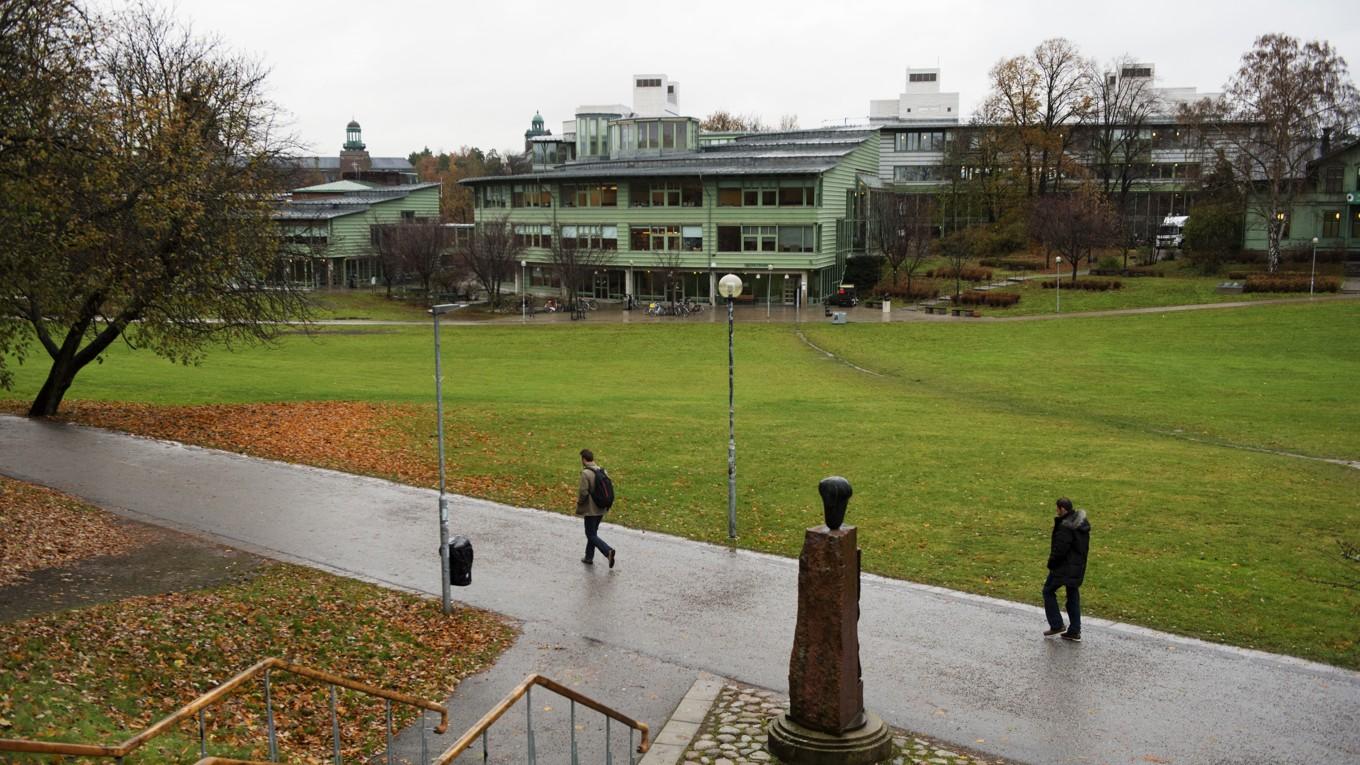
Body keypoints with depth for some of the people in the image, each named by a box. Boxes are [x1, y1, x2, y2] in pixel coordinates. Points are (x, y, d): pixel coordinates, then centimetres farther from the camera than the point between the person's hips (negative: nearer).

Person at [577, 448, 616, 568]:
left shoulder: (586, 473, -18)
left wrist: (579, 505, -3)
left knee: (591, 535, 1)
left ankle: (608, 551, -17)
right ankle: (589, 557, 28)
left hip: (591, 509, -7)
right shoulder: (602, 471, 4)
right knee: (593, 532, 20)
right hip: (601, 509, 7)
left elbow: (583, 492, -20)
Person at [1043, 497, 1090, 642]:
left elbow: (1059, 550, -24)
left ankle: (1057, 625, 8)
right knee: (1073, 596, 15)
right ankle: (1074, 631, 19)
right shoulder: (1082, 522, 5)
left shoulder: (1065, 526, -25)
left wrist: (1051, 564, -8)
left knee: (1049, 591, 8)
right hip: (1078, 567, 9)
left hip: (1064, 567, -9)